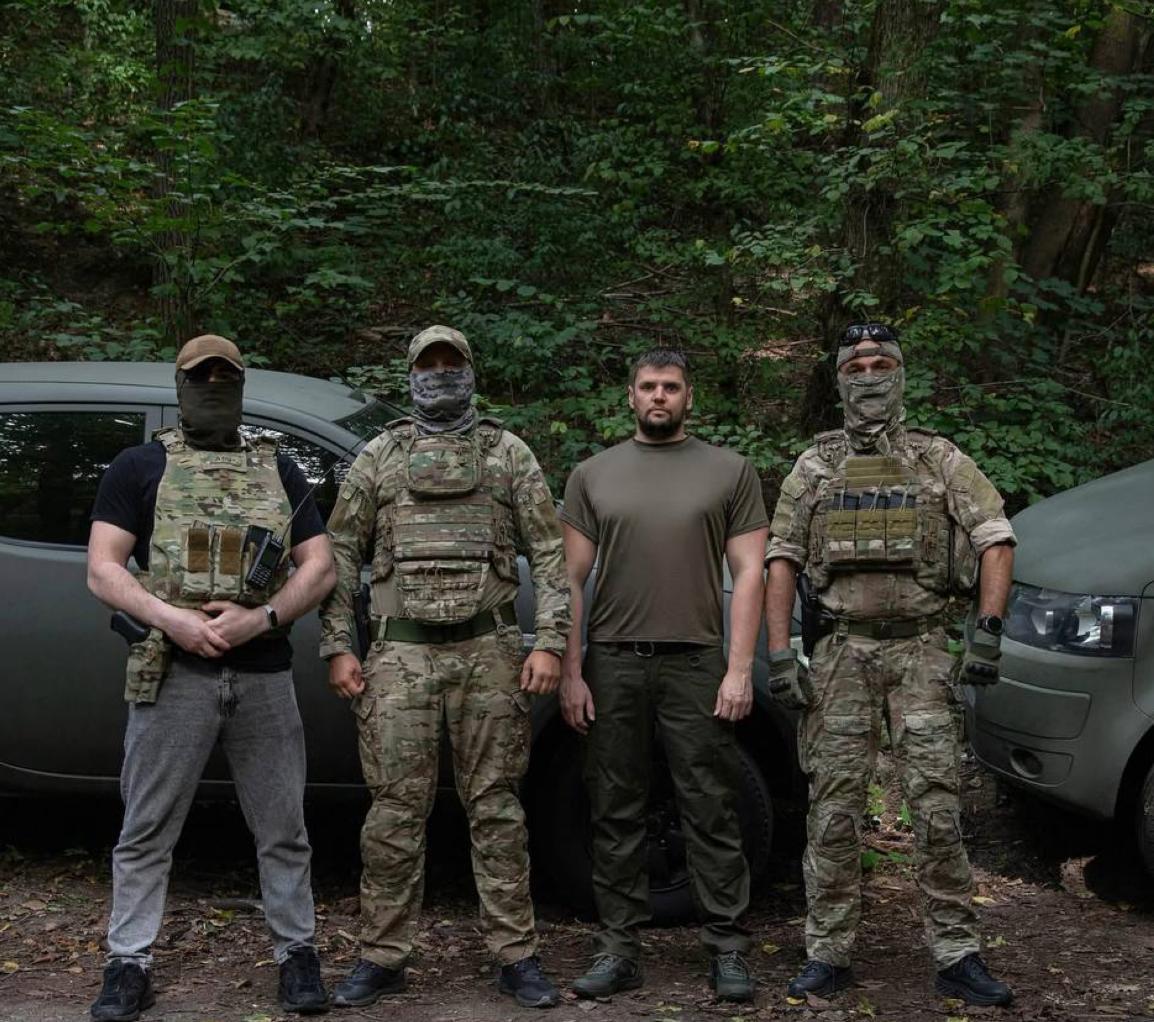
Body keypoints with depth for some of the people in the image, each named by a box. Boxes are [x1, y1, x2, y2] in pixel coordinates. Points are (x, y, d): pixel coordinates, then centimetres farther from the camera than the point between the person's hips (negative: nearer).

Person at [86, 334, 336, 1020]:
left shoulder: (279, 470, 14)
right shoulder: (141, 468, 7)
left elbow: (321, 569, 7)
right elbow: (103, 572, -1)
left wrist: (259, 617, -11)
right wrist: (171, 619, -17)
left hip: (265, 675, 2)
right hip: (173, 675, -2)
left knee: (283, 830, 8)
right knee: (147, 833, 3)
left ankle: (297, 952, 20)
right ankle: (129, 965, 12)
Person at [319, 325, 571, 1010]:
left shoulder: (508, 453, 9)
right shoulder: (379, 457, 12)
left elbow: (550, 554, 5)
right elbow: (341, 555, 11)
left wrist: (550, 642, -5)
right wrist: (337, 648, 2)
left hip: (489, 652, 0)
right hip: (401, 652, 1)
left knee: (496, 807, 3)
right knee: (396, 810, 1)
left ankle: (517, 956, 11)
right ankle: (384, 959, 11)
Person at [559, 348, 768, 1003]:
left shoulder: (730, 471, 7)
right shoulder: (594, 476, 11)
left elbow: (749, 574, 2)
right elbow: (572, 579, 8)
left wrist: (740, 670, -6)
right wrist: (570, 673, 0)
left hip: (696, 664, -2)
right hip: (612, 664, 2)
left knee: (713, 815, 0)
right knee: (617, 815, 7)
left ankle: (728, 950, 7)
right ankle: (620, 950, 15)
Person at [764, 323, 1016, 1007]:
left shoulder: (939, 459, 7)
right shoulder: (815, 466, 10)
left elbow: (996, 538, 2)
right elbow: (781, 560, 7)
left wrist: (989, 630, -10)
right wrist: (780, 655, -1)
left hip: (921, 649, -1)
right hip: (841, 650, 1)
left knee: (938, 807, -3)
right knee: (835, 811, 2)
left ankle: (958, 956, 6)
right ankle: (829, 955, 11)